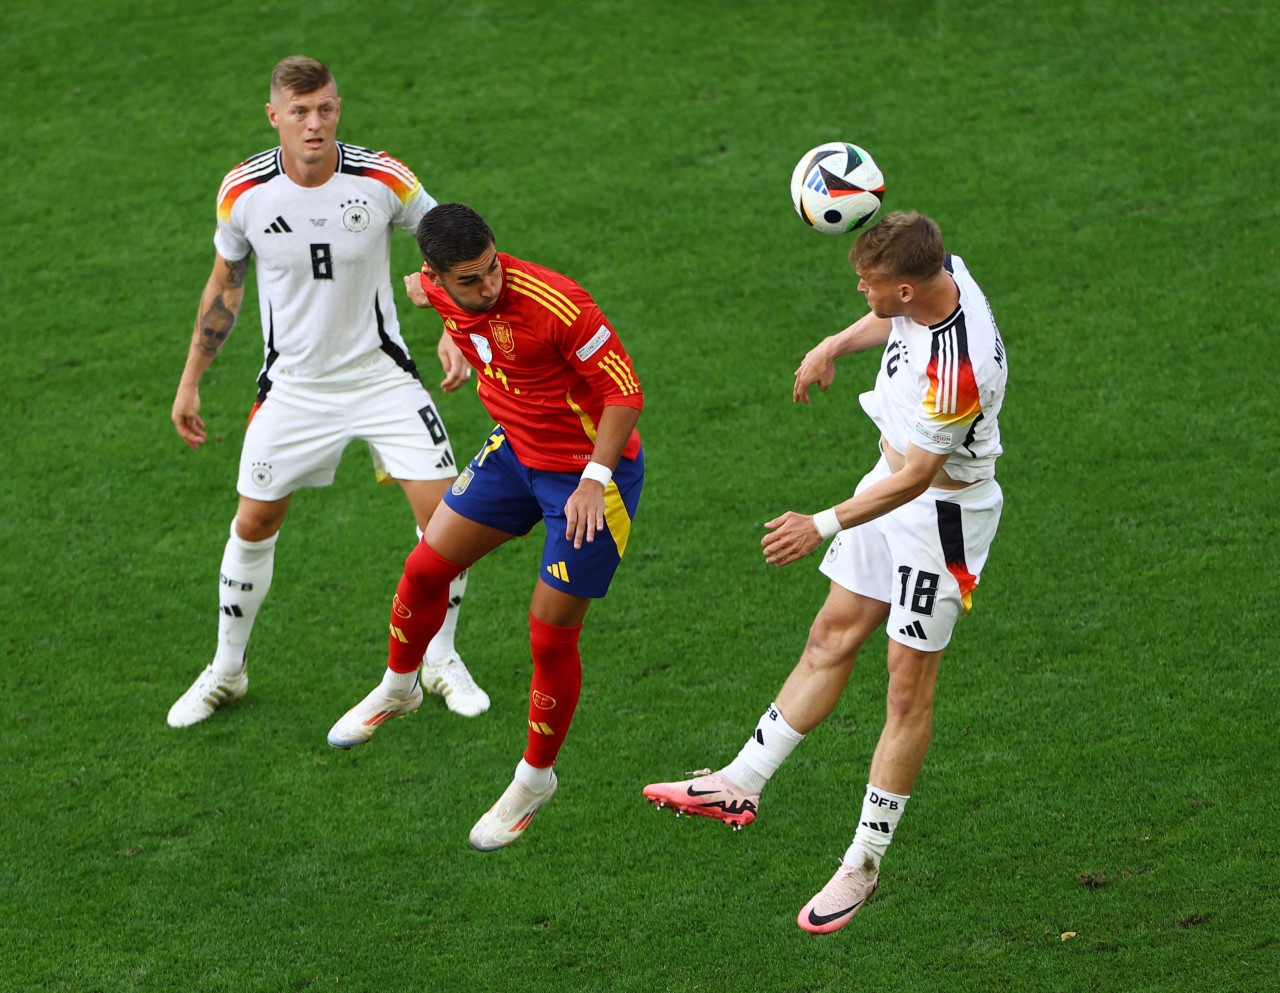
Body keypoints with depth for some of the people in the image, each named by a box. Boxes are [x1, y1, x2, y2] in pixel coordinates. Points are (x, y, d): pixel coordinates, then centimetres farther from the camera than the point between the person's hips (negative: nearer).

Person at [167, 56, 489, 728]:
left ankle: (440, 660, 14)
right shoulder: (243, 191, -12)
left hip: (380, 373, -1)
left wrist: (457, 334, -13)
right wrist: (191, 381, 8)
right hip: (293, 387, 1)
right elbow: (225, 283, 5)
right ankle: (226, 670, 27)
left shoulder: (382, 179, -16)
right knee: (253, 524, 6)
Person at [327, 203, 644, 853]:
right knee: (427, 566, 11)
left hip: (593, 469, -7)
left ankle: (536, 777, 18)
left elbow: (625, 392, -26)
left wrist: (594, 480, -29)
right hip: (517, 451, 7)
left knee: (551, 633, -4)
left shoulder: (555, 304, -32)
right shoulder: (442, 292, -12)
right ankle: (397, 689, 41)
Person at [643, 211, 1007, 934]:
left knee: (909, 686, -1)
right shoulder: (938, 271, -11)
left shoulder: (958, 372, -36)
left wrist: (825, 525, -22)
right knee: (831, 638, 16)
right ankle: (741, 785, 25)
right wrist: (836, 345, 19)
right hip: (894, 475, 9)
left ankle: (863, 867, 7)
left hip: (942, 510, -9)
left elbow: (916, 477, -25)